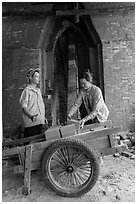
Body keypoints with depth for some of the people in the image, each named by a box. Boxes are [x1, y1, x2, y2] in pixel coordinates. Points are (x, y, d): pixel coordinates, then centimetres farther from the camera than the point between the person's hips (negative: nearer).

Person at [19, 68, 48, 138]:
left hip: (41, 122, 7)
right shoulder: (27, 90, -7)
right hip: (31, 123, -7)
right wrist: (31, 116, -26)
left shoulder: (38, 90, 16)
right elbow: (24, 107, -11)